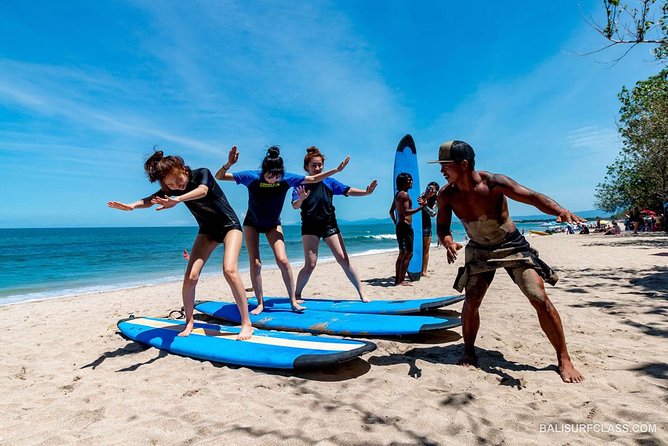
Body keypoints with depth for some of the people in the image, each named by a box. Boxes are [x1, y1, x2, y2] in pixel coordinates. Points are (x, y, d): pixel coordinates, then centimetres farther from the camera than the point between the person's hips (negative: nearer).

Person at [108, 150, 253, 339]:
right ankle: (189, 321, 13)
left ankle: (246, 323, -17)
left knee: (229, 270, -26)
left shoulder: (202, 173, -21)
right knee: (190, 277, -9)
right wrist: (132, 206, -37)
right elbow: (150, 200, -15)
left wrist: (177, 200, -59)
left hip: (229, 225, -5)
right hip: (207, 230, 5)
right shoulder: (170, 190, -6)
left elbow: (202, 191, -42)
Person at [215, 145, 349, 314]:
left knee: (282, 260, -14)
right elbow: (219, 177, -21)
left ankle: (293, 301, -3)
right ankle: (260, 303, 5)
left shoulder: (287, 178, -21)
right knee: (255, 263, -10)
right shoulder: (251, 177, -25)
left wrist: (336, 170, -15)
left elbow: (313, 179, -10)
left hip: (273, 224, 1)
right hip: (252, 223, -1)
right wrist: (229, 164, -41)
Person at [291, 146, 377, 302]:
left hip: (329, 225, 2)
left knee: (343, 259, -3)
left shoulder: (329, 182, 0)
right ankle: (296, 294, 15)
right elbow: (295, 206, -16)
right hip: (310, 226, -2)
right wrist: (301, 198, -39)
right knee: (310, 265, -6)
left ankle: (361, 293, 3)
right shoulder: (301, 184, -5)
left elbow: (347, 190, -11)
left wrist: (366, 192, -27)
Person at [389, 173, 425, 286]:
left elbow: (391, 211, 22)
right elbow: (406, 212, -22)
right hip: (405, 226, -10)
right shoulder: (404, 194, -13)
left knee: (402, 254, 15)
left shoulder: (398, 194, 17)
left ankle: (397, 279, 18)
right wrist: (421, 207, -22)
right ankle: (401, 280, -7)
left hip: (399, 226, 10)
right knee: (408, 254, -7)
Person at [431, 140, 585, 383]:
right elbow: (442, 227, -7)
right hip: (479, 251, 3)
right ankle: (469, 352, 20)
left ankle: (564, 360, 8)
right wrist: (448, 242, -31)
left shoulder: (494, 183, -24)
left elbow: (533, 197, -25)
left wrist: (560, 211, -45)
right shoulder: (447, 195, -14)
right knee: (471, 302, -3)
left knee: (540, 300, -8)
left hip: (511, 246, -2)